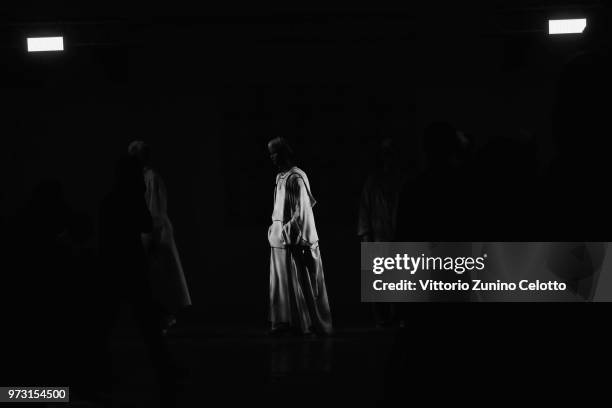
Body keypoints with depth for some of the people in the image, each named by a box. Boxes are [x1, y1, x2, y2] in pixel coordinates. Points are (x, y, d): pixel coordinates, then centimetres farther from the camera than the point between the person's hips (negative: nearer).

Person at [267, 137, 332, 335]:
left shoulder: (296, 177, -12)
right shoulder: (280, 177, 12)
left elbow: (302, 209, -16)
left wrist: (298, 238, -19)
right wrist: (275, 230, 15)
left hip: (294, 239, -8)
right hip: (280, 238, 8)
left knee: (302, 283, -2)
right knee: (282, 282, 9)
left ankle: (313, 324, 4)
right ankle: (285, 321, 15)